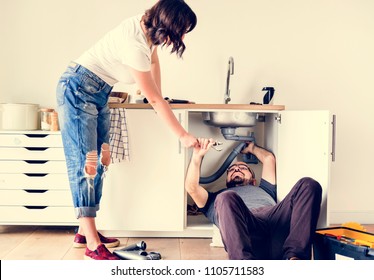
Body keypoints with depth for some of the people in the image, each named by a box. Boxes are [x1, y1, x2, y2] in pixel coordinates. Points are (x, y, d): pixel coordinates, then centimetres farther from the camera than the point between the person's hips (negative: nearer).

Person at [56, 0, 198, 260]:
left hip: (99, 93, 10)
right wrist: (183, 135, -14)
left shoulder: (147, 26, -3)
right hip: (77, 90, -10)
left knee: (99, 160, 6)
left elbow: (154, 59, 18)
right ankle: (93, 244, -12)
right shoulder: (135, 45, -29)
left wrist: (158, 98, 21)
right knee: (84, 162, -13)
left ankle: (85, 231, 12)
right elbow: (155, 100, -23)